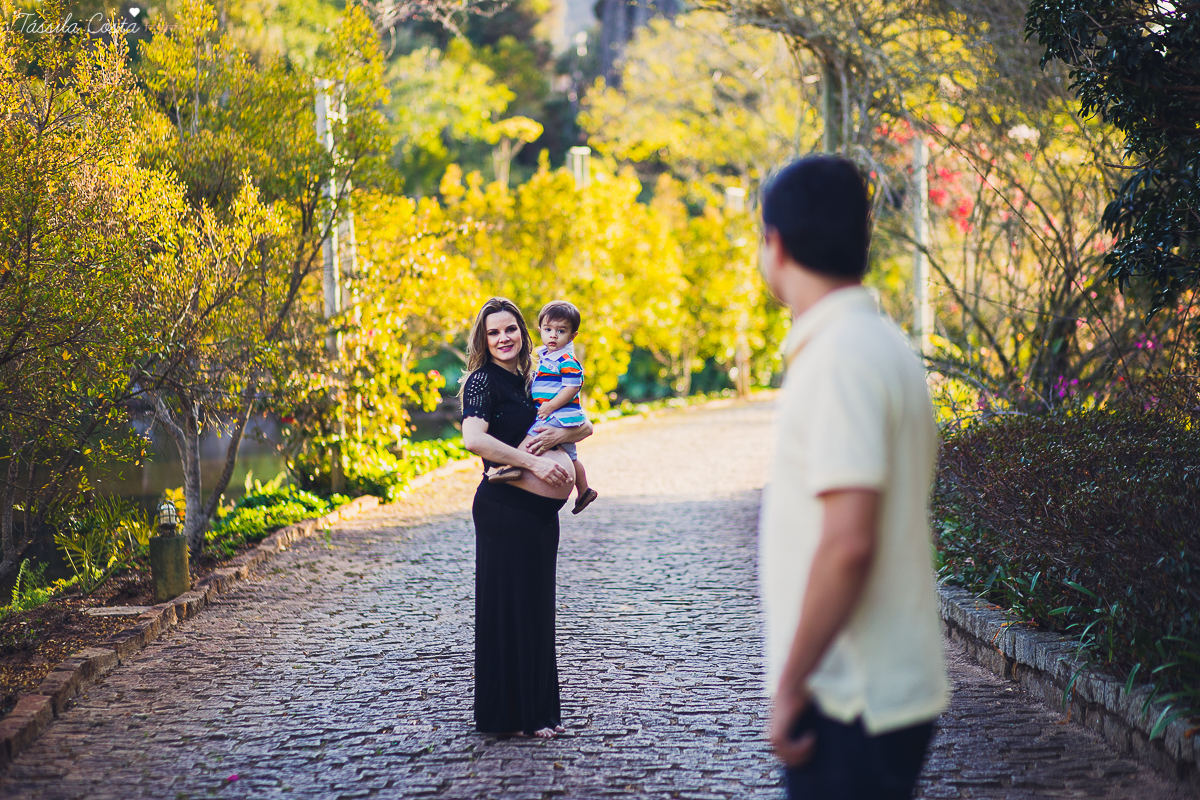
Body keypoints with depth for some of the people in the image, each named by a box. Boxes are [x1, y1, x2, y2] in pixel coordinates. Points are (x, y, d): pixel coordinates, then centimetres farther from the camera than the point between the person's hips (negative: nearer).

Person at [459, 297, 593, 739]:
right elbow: (473, 438, -23)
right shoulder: (483, 380, -6)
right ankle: (507, 713, 4)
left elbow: (585, 427, 14)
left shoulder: (530, 383, 15)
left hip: (540, 512, 8)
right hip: (503, 507, -8)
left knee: (536, 607, 12)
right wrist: (533, 462, -23)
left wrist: (559, 434, -8)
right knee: (507, 606, -3)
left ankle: (536, 710, 21)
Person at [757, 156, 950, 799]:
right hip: (893, 687, 9)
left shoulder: (839, 359, -18)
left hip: (852, 701, -9)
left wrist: (791, 685, -18)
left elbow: (849, 542, -25)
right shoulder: (884, 345, 12)